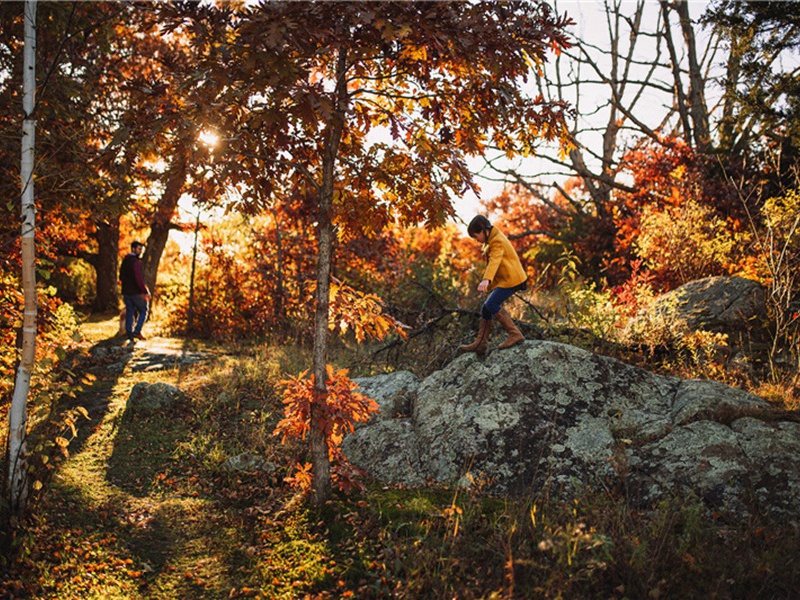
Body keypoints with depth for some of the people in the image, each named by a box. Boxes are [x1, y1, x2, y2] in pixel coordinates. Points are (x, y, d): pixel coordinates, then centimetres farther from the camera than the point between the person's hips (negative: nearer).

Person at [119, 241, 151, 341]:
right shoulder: (135, 262, -16)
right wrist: (146, 291, -20)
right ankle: (137, 331, -5)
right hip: (136, 292, -8)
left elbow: (121, 277, 21)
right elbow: (139, 279, -24)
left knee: (129, 312, 11)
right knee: (143, 311, 5)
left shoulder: (125, 261, 12)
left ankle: (129, 333, 10)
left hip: (126, 292, 8)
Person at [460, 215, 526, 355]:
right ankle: (480, 344, 11)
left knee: (491, 304, -23)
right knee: (486, 308, 7)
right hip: (504, 280, 11)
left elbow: (494, 261, -36)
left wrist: (486, 280, -52)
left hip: (511, 279, -10)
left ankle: (514, 334, -20)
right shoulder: (493, 239, 15)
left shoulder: (497, 241, -18)